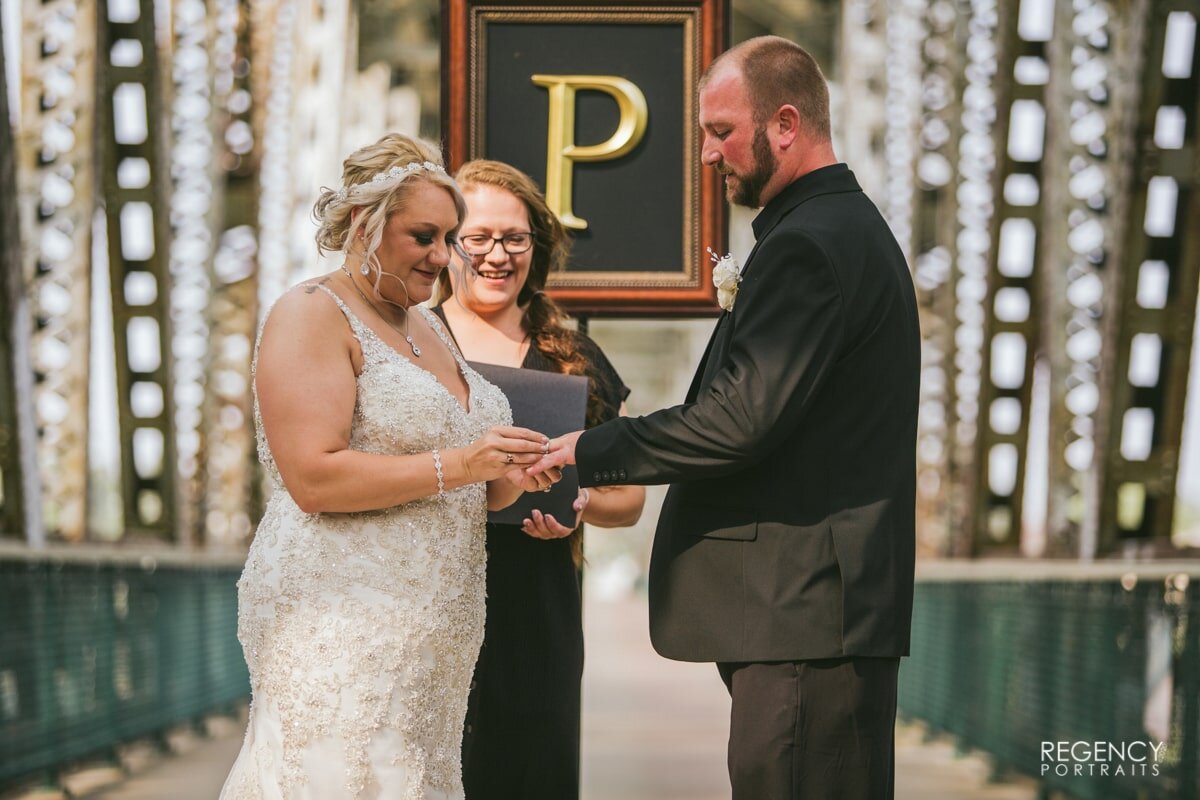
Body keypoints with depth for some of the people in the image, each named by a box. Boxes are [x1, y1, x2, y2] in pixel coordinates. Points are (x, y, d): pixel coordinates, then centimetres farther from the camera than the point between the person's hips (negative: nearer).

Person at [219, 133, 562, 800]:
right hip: (341, 628, -8)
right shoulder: (313, 314, -7)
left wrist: (503, 482, 6)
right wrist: (455, 466, -20)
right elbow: (313, 479, -18)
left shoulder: (425, 324, 19)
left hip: (425, 637, 8)